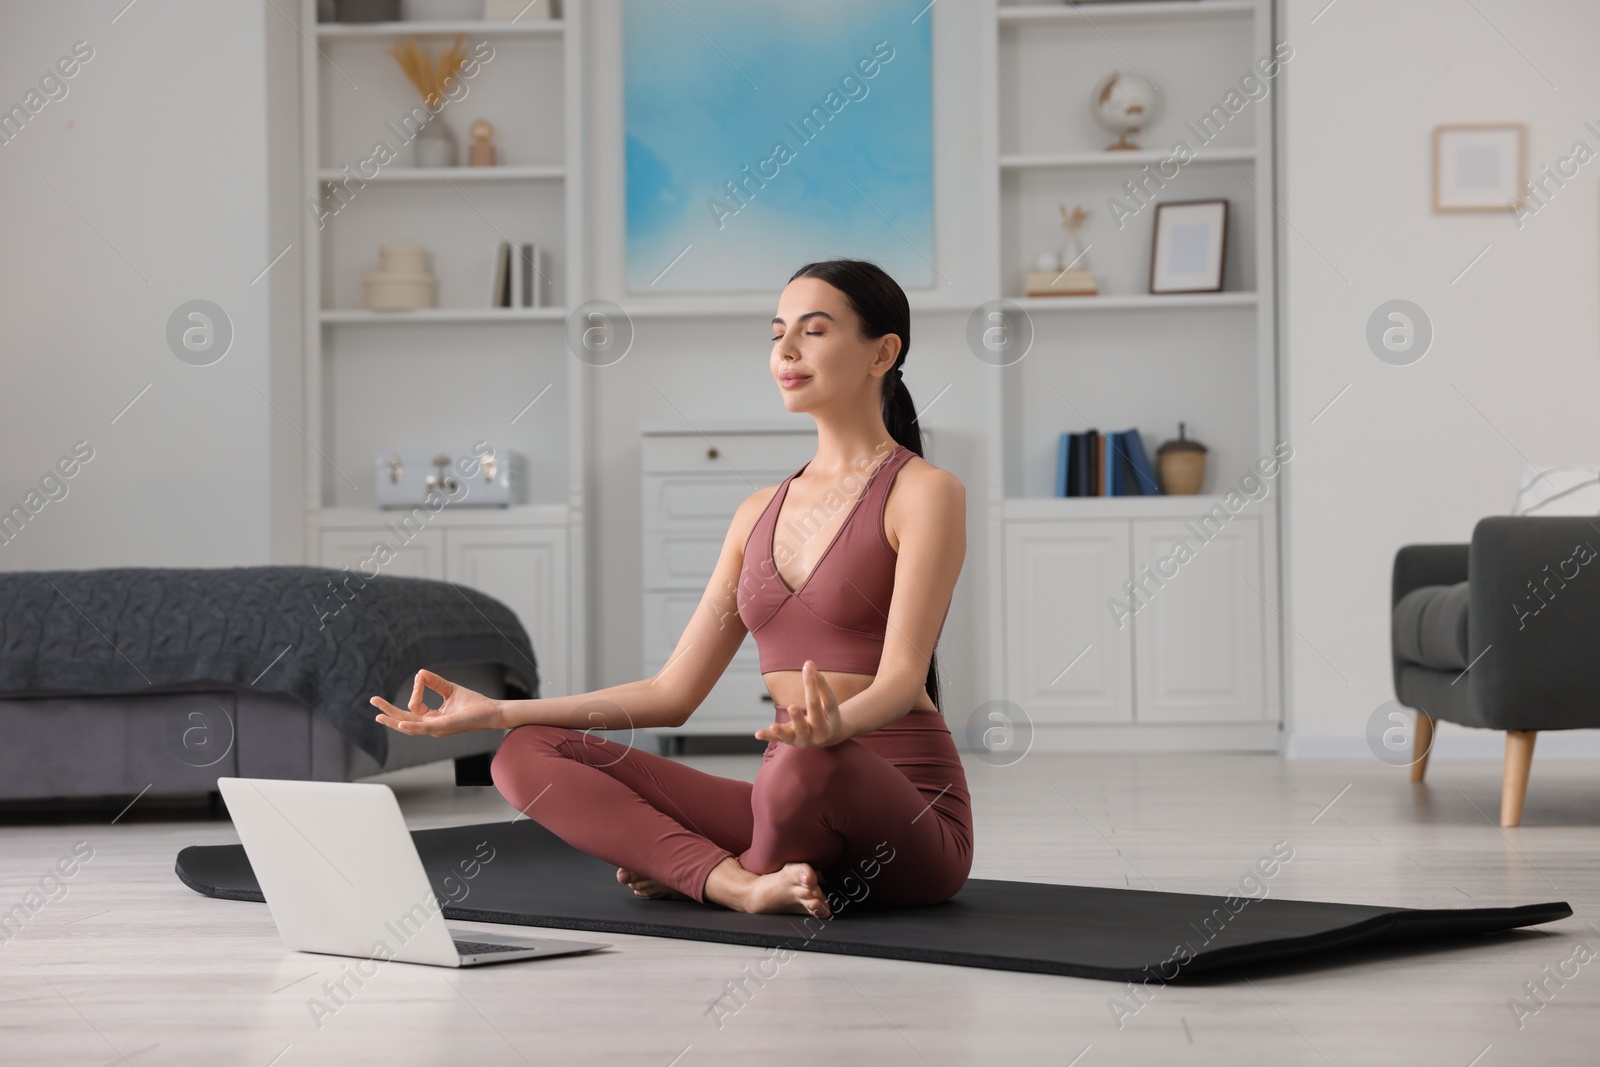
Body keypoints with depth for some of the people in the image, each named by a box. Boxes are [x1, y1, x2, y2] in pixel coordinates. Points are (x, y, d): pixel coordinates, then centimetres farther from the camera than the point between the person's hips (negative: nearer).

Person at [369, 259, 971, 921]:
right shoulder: (761, 512, 16)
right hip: (792, 796, 6)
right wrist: (499, 712, 5)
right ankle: (745, 885, -23)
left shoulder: (924, 493, -5)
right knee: (528, 755, -6)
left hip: (905, 817, -6)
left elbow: (902, 678, -18)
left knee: (814, 765, -42)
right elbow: (673, 692, 13)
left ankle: (686, 869, -9)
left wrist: (836, 725, -42)